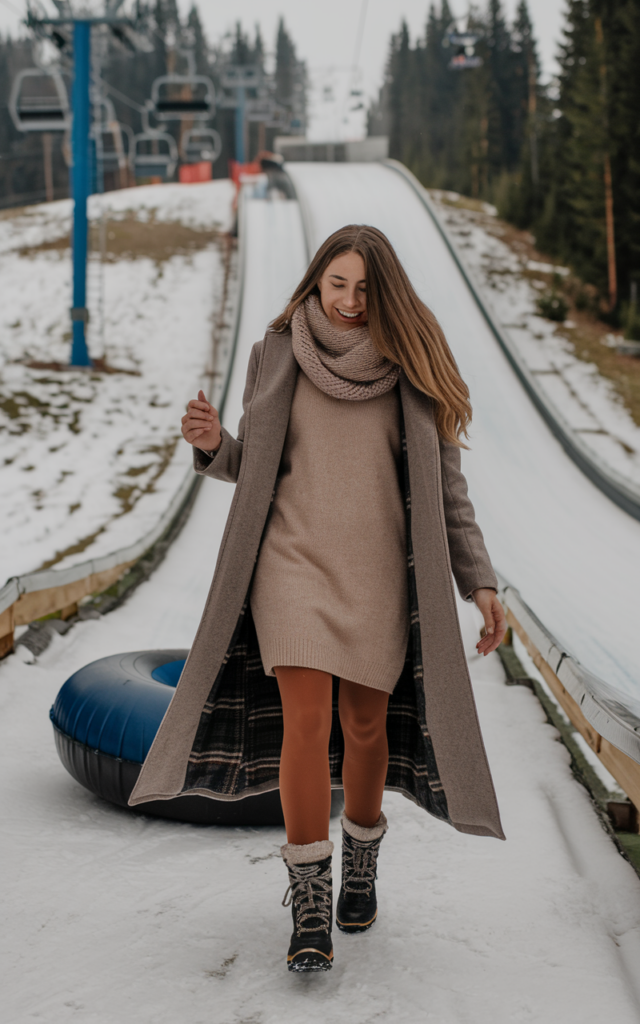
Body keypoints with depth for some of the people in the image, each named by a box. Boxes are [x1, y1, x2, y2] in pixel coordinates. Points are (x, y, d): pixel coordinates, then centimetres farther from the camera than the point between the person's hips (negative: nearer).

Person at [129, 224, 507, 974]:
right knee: (306, 722, -12)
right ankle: (309, 904, -2)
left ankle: (362, 858, 36)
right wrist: (212, 444, -13)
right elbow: (253, 467, 9)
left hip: (377, 575, 1)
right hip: (294, 562, -1)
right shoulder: (277, 356, 2)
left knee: (365, 726, 9)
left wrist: (480, 583, -2)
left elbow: (444, 488, 3)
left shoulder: (409, 371, 0)